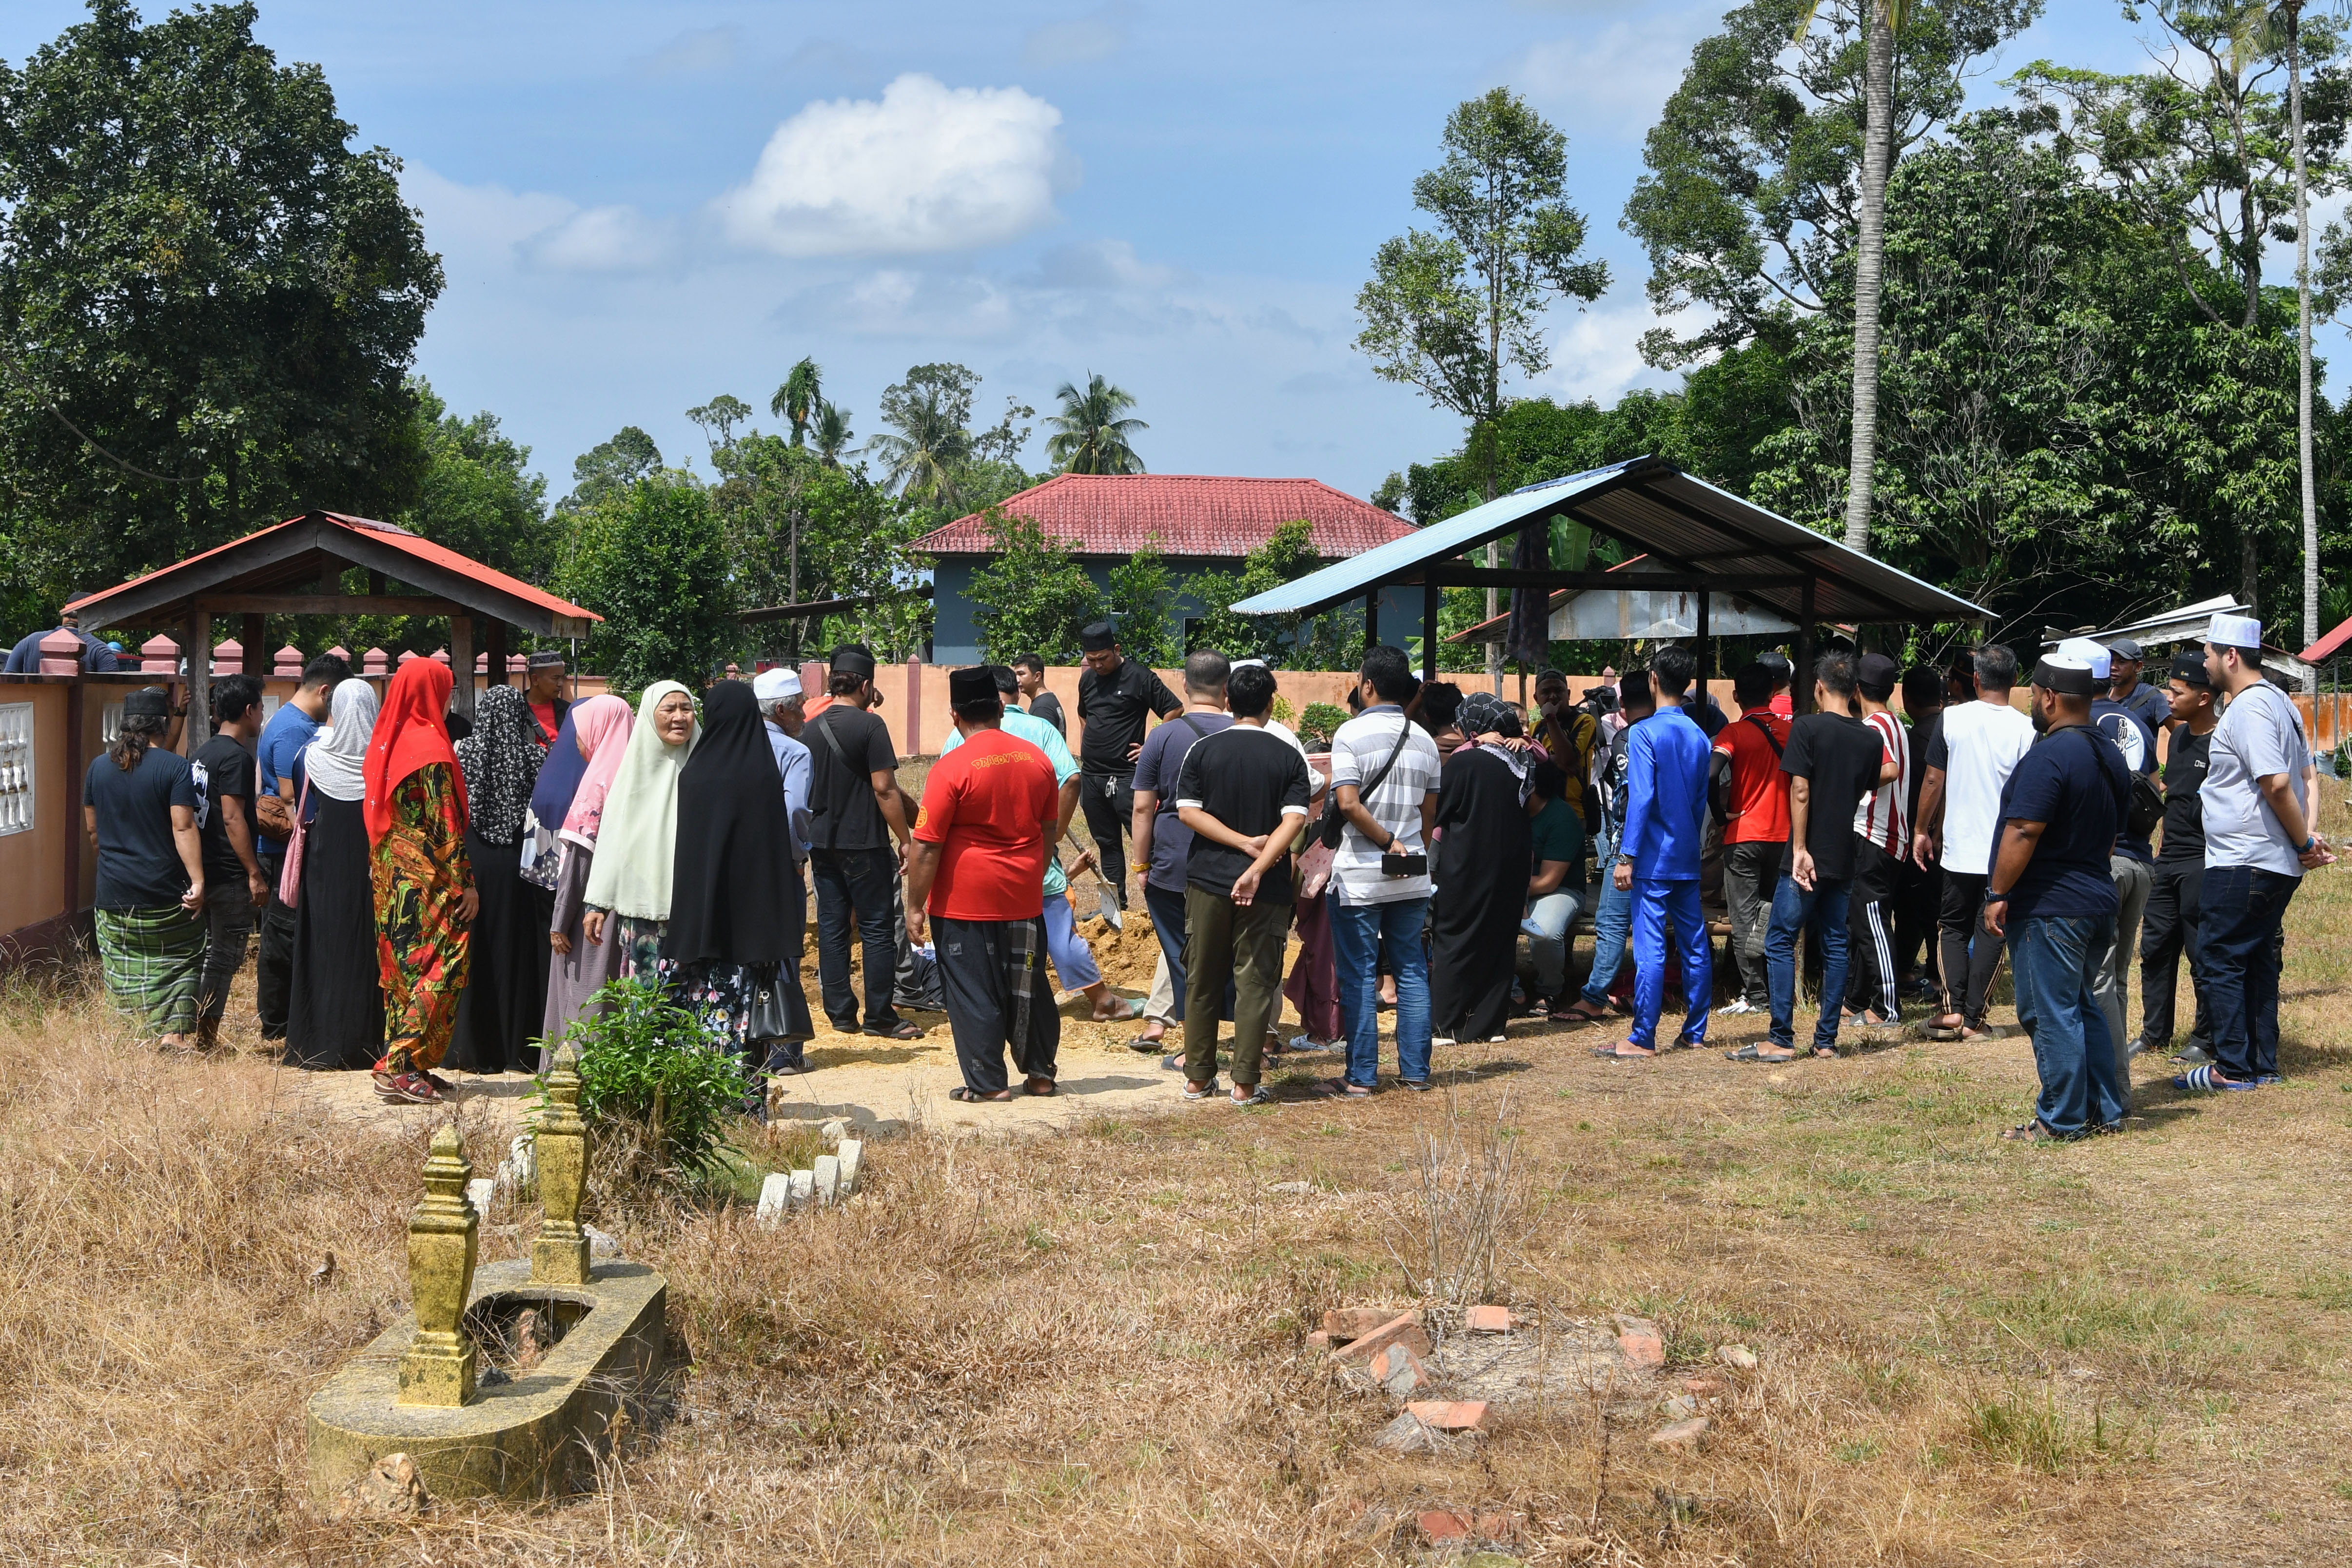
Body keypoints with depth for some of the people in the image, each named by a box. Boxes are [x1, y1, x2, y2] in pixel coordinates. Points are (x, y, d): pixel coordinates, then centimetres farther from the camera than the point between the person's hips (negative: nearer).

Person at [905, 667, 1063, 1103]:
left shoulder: (951, 768, -15)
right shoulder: (1037, 760, 2)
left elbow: (926, 846, -14)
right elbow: (1049, 829, 13)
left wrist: (915, 907, -7)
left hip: (966, 902, -5)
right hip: (1024, 898, 5)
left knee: (973, 992, 4)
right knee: (1028, 986, 15)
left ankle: (987, 1083, 8)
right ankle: (1040, 1072, 23)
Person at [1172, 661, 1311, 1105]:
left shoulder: (1203, 750, -1)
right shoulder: (1289, 757, -3)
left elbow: (1188, 811, -7)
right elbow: (1294, 820, -14)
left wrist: (1243, 843, -8)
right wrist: (1257, 867, -19)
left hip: (1207, 880, 1)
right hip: (1267, 886, -1)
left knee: (1202, 980, 11)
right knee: (1256, 982, 4)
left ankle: (1198, 1078, 17)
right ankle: (1246, 1084, 3)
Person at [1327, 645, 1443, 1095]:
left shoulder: (1351, 734, -10)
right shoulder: (1425, 741, 7)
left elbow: (1348, 803, -20)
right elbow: (1430, 813, 12)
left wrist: (1388, 842, -10)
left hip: (1360, 876, -5)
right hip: (1412, 875, 5)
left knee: (1359, 975, 0)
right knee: (1412, 971, 10)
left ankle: (1362, 1075, 3)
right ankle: (1415, 1070, 12)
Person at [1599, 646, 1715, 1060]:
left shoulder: (1644, 733, -11)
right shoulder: (1699, 736, 9)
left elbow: (1640, 798, -17)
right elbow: (1702, 801, 15)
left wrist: (1626, 857, -16)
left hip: (1654, 858, -7)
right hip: (1688, 858, 7)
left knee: (1650, 948, -7)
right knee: (1695, 945, 11)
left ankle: (1643, 1039, -7)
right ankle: (1695, 1031, 18)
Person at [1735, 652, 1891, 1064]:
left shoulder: (1808, 727, -9)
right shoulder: (1870, 737, 6)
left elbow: (1800, 790, -14)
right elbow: (1881, 778, 18)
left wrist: (1800, 849, -14)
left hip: (1809, 856, -5)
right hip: (1845, 856, 6)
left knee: (1780, 943, -1)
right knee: (1835, 946, 10)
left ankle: (1781, 1040, -6)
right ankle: (1826, 1040, 10)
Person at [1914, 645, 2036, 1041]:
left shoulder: (1953, 719, -5)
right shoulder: (2026, 729, -7)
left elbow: (1934, 781, -1)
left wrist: (1923, 831, 11)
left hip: (1960, 848, 0)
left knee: (1953, 926, 15)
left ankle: (1953, 1008, 2)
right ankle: (1973, 1019, 7)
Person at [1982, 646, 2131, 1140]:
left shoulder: (2048, 757, -18)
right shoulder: (2110, 758, 12)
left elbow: (2022, 833, -22)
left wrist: (1998, 895, -15)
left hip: (2048, 908, -9)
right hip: (2097, 903, 10)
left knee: (2051, 1014, -2)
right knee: (2084, 1007, 18)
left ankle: (2061, 1121, 3)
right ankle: (2107, 1111, 20)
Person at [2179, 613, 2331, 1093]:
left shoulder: (2248, 708, -17)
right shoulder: (2279, 702, 15)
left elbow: (2277, 784, -25)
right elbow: (2301, 777, 17)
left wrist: (2304, 842, -14)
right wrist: (2307, 836, 6)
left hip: (2241, 865, -10)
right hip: (2278, 865, 10)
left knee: (2222, 961, -3)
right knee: (2258, 960, 14)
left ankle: (2234, 1068, -1)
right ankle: (2263, 1065, 18)